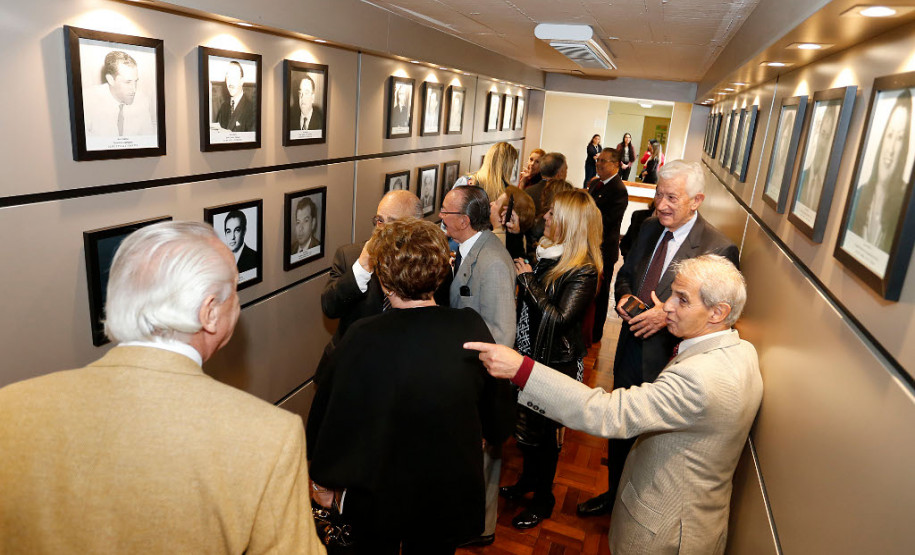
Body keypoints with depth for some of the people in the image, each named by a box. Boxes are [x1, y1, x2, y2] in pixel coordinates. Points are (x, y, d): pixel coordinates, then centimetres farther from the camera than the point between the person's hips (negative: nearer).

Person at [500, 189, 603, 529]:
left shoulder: (583, 272, -21)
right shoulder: (545, 253, 1)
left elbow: (559, 318, -28)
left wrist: (528, 279, -22)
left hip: (555, 363, -7)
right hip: (529, 354, 7)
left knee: (544, 429, 10)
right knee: (525, 421, 23)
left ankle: (543, 499, 33)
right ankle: (529, 478, 47)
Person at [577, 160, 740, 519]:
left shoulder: (720, 250, -19)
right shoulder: (650, 227, 1)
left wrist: (667, 315, -27)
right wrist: (624, 296, -8)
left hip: (667, 360, -6)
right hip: (631, 348, 6)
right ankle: (614, 493, 47)